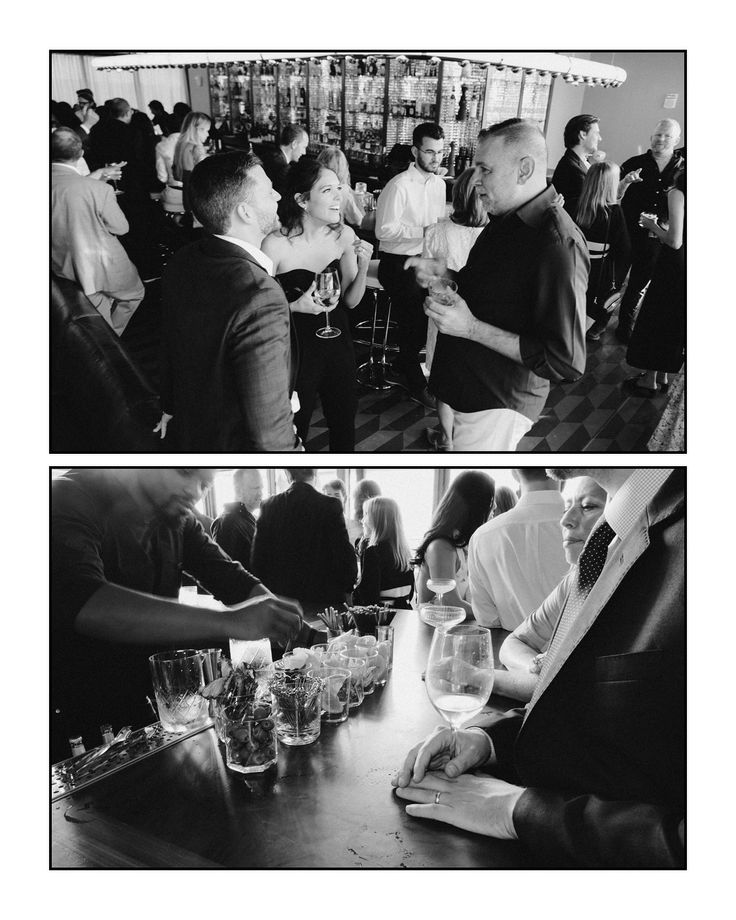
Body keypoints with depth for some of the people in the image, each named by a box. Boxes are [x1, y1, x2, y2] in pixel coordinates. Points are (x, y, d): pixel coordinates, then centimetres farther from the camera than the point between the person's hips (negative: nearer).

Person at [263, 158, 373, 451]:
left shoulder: (343, 235, -4)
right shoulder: (276, 245, -18)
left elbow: (350, 300, 3)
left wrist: (363, 266, -13)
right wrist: (296, 306, -24)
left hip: (337, 341, 5)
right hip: (295, 347, -4)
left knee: (344, 421, 17)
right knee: (294, 429, 7)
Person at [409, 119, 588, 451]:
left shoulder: (559, 246, -25)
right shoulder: (506, 219, 5)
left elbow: (566, 362, -28)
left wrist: (472, 328, -27)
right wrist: (445, 276, 1)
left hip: (498, 404, -9)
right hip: (467, 386, 9)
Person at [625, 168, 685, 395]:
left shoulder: (677, 193, -18)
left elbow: (675, 241, -22)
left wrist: (652, 225, -8)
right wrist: (659, 226, 12)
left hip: (674, 266, -7)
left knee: (655, 318, 6)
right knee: (673, 324, 17)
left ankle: (649, 380, 14)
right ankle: (662, 377, 28)